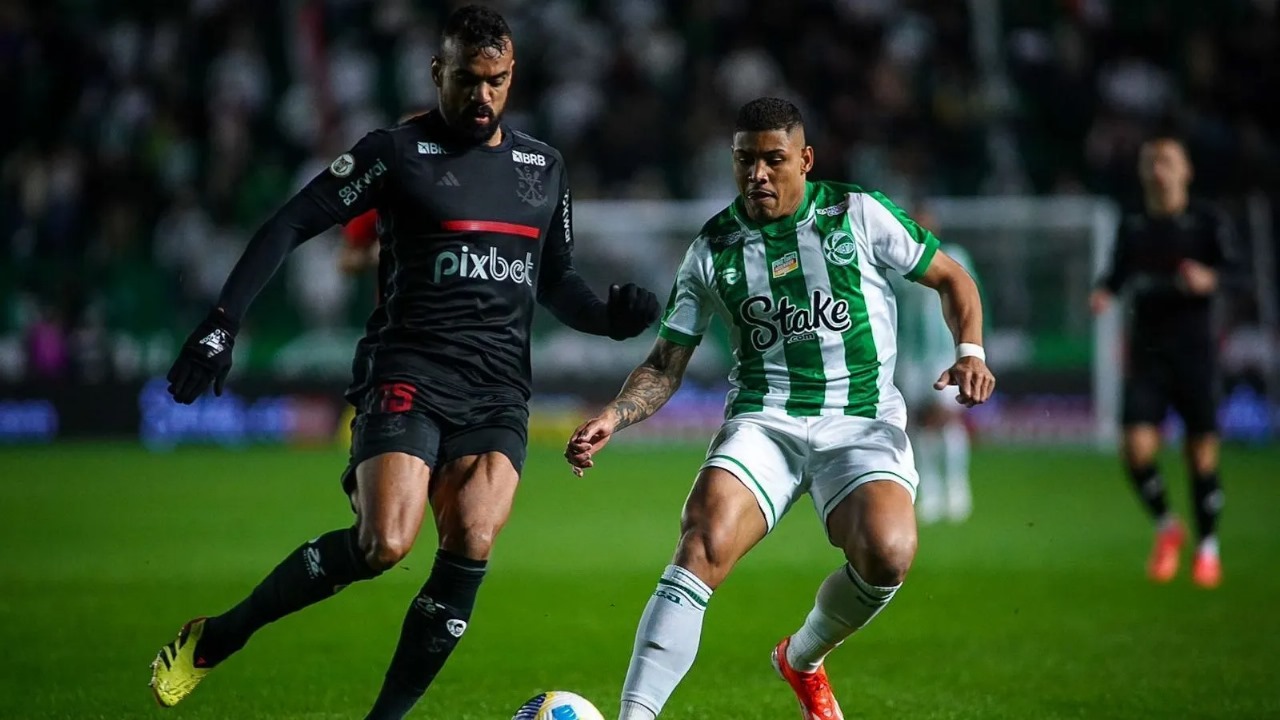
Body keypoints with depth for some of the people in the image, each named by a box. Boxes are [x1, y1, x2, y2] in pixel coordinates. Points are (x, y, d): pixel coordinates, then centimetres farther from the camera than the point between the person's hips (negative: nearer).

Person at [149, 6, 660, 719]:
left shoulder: (544, 167, 15)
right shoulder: (398, 151, 1)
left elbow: (556, 282, 24)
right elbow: (291, 225, -1)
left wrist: (610, 315, 3)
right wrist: (224, 321, -10)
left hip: (499, 393, 4)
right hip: (410, 376, -4)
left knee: (471, 544, -21)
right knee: (384, 545, -23)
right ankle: (215, 639, -2)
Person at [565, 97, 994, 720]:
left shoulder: (858, 214, 1)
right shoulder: (712, 248, 7)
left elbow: (952, 279, 11)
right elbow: (666, 364, 12)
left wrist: (969, 352, -7)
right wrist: (613, 417, -6)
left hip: (862, 421, -1)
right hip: (763, 422, 1)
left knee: (888, 553, -28)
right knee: (704, 545, -27)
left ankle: (803, 659, 5)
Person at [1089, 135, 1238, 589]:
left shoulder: (1206, 220, -1)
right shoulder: (1133, 226, 9)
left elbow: (1233, 269, -6)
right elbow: (1119, 272, 19)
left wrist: (1211, 279, -27)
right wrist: (1104, 292, -2)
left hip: (1194, 350, -2)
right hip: (1146, 351, 2)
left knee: (1202, 451, 0)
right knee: (1137, 448, -12)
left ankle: (1208, 547, 18)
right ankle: (1166, 527, 14)